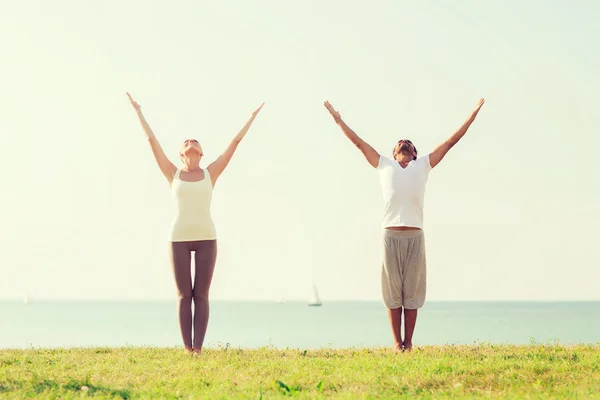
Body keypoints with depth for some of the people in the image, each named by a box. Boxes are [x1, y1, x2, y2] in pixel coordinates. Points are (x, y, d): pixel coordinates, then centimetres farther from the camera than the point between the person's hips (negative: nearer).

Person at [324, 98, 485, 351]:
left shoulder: (423, 165, 17)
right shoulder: (384, 165, 18)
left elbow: (450, 142, 19)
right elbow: (359, 142, 22)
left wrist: (472, 115, 20)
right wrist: (338, 119, 24)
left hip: (415, 236, 0)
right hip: (391, 235, 0)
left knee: (412, 292, 1)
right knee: (392, 291, 0)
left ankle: (408, 342, 5)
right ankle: (397, 342, 6)